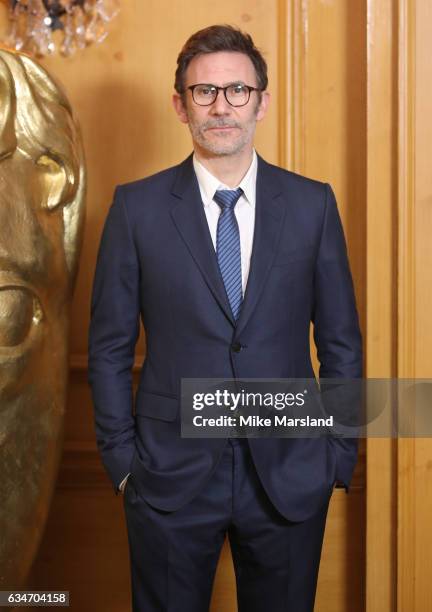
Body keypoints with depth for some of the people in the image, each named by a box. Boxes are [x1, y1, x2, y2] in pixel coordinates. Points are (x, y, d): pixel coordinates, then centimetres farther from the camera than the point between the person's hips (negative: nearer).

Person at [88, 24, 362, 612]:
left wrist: (339, 454, 2)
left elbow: (341, 341, 4)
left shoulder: (312, 203, 0)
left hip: (290, 477, 1)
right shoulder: (137, 207, -3)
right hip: (170, 476, -1)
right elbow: (109, 347, 1)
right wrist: (122, 458, -1)